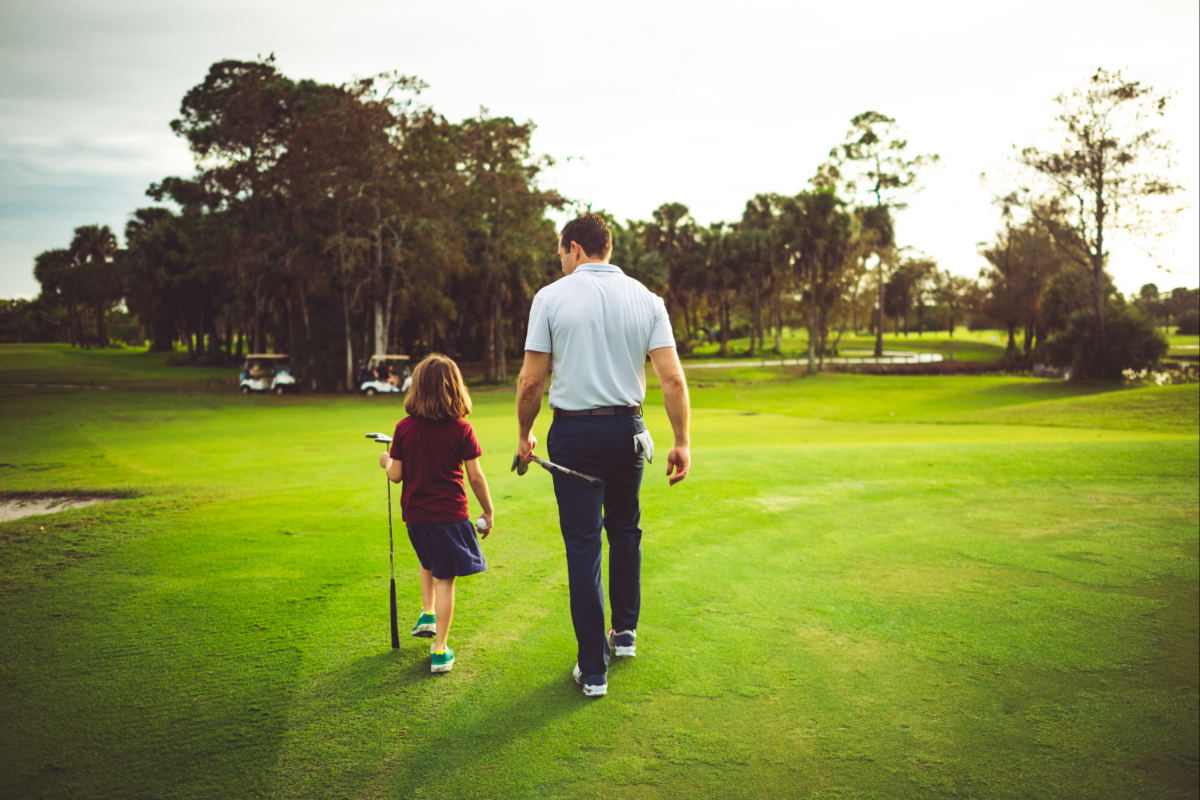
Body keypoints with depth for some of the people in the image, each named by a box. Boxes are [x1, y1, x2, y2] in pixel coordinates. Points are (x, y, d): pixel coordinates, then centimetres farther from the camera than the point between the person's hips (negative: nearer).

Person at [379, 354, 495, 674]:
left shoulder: (405, 428, -4)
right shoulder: (461, 430, -8)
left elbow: (395, 475, -1)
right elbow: (476, 476, -6)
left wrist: (387, 462, 21)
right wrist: (488, 511, 6)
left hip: (415, 514, 3)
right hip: (450, 513, -3)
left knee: (428, 561, 32)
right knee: (445, 577, 2)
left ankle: (428, 613, 29)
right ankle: (439, 650, 4)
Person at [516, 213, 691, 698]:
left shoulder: (551, 297, -5)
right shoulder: (646, 299, 3)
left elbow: (531, 381, -5)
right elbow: (672, 378, -4)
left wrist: (524, 434, 9)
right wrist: (682, 442, 1)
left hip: (574, 432, -3)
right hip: (628, 429, 3)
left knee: (583, 546, 3)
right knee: (625, 530, 23)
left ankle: (593, 669, 8)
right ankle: (625, 632, 34)